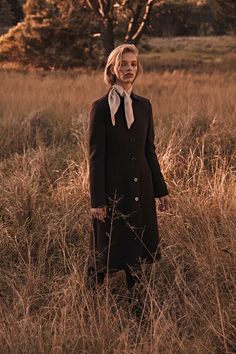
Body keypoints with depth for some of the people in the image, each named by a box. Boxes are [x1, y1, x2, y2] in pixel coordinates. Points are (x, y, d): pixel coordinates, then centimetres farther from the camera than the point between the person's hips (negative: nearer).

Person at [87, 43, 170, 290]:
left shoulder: (144, 106, 7)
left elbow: (149, 150, 12)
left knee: (137, 249, 12)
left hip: (140, 189, 5)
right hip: (113, 190, -5)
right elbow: (95, 156, -9)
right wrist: (96, 200, -13)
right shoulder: (100, 108, -7)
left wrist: (161, 189, 10)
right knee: (106, 251, 4)